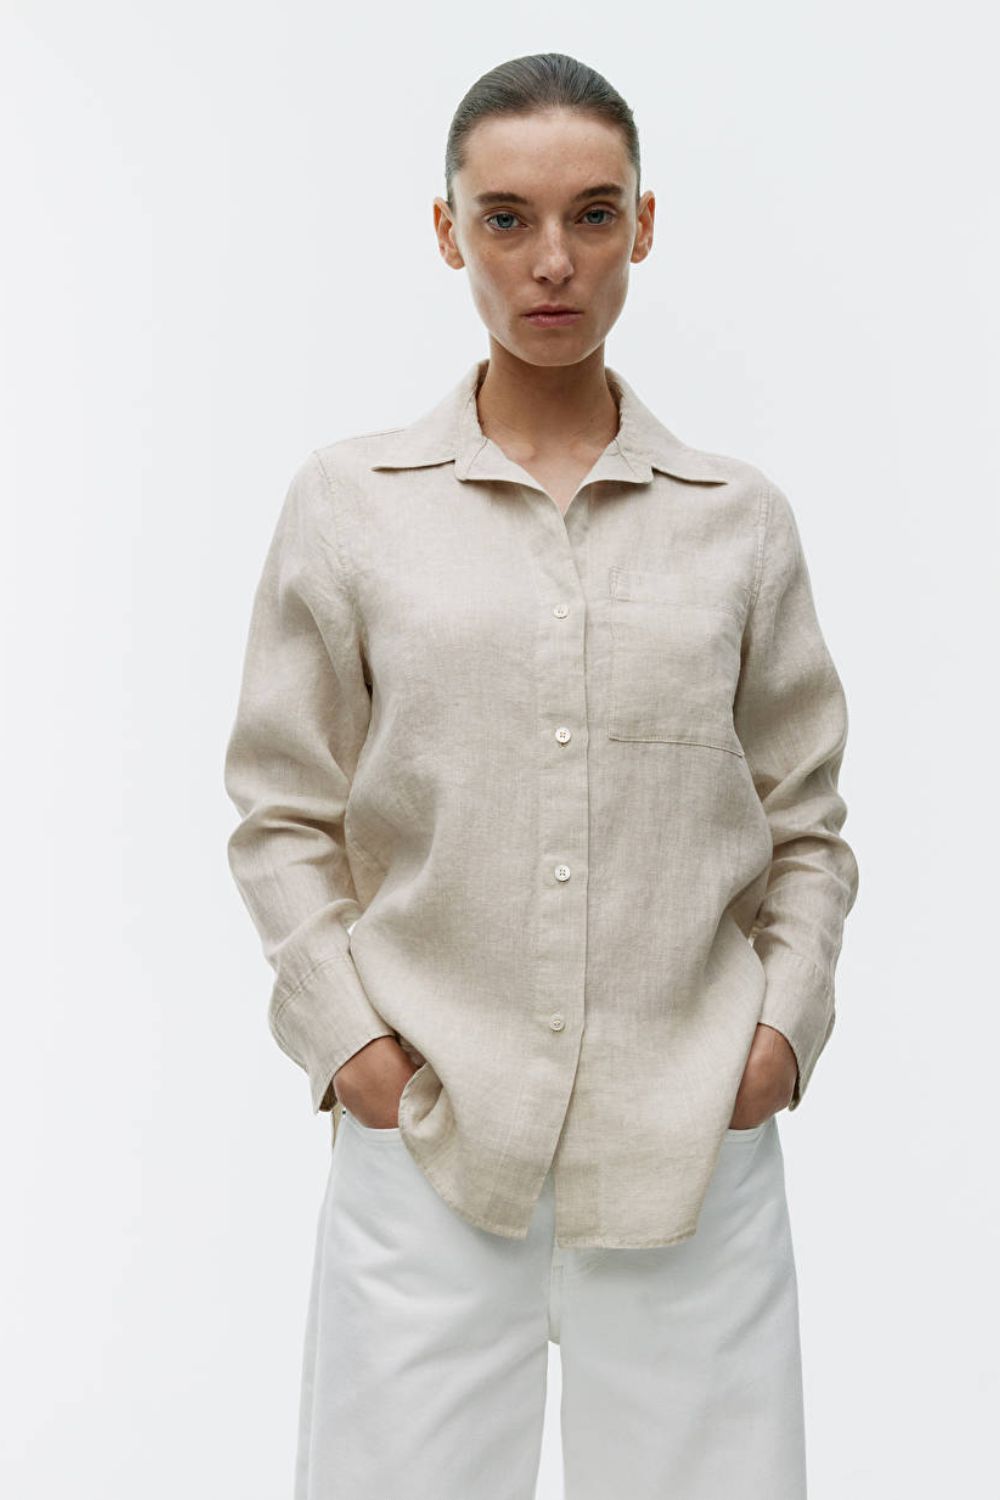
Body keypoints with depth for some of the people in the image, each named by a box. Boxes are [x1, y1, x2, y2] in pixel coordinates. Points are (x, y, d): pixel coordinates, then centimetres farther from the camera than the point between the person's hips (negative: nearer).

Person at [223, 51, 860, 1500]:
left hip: (695, 1146, 1)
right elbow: (284, 813, 5)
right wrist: (345, 1034, -4)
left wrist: (787, 1023, -2)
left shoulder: (740, 517, 6)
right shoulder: (349, 499, 3)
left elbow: (805, 819, 10)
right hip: (427, 1131, -1)